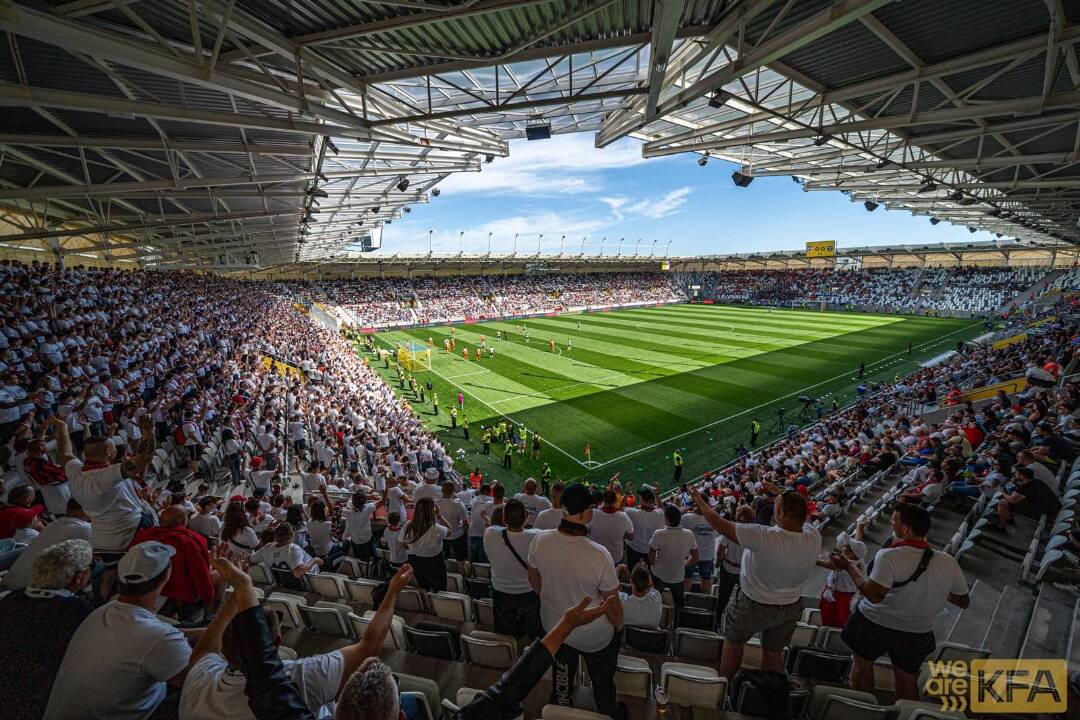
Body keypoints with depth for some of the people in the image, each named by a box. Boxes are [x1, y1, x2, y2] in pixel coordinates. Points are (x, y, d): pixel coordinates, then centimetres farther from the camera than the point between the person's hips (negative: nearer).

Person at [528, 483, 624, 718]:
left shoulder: (540, 541, -23)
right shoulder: (599, 556, -36)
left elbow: (534, 580, -4)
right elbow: (613, 604, -21)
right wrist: (619, 626, 1)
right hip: (595, 637, -3)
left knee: (562, 676, 33)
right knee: (602, 682, 28)